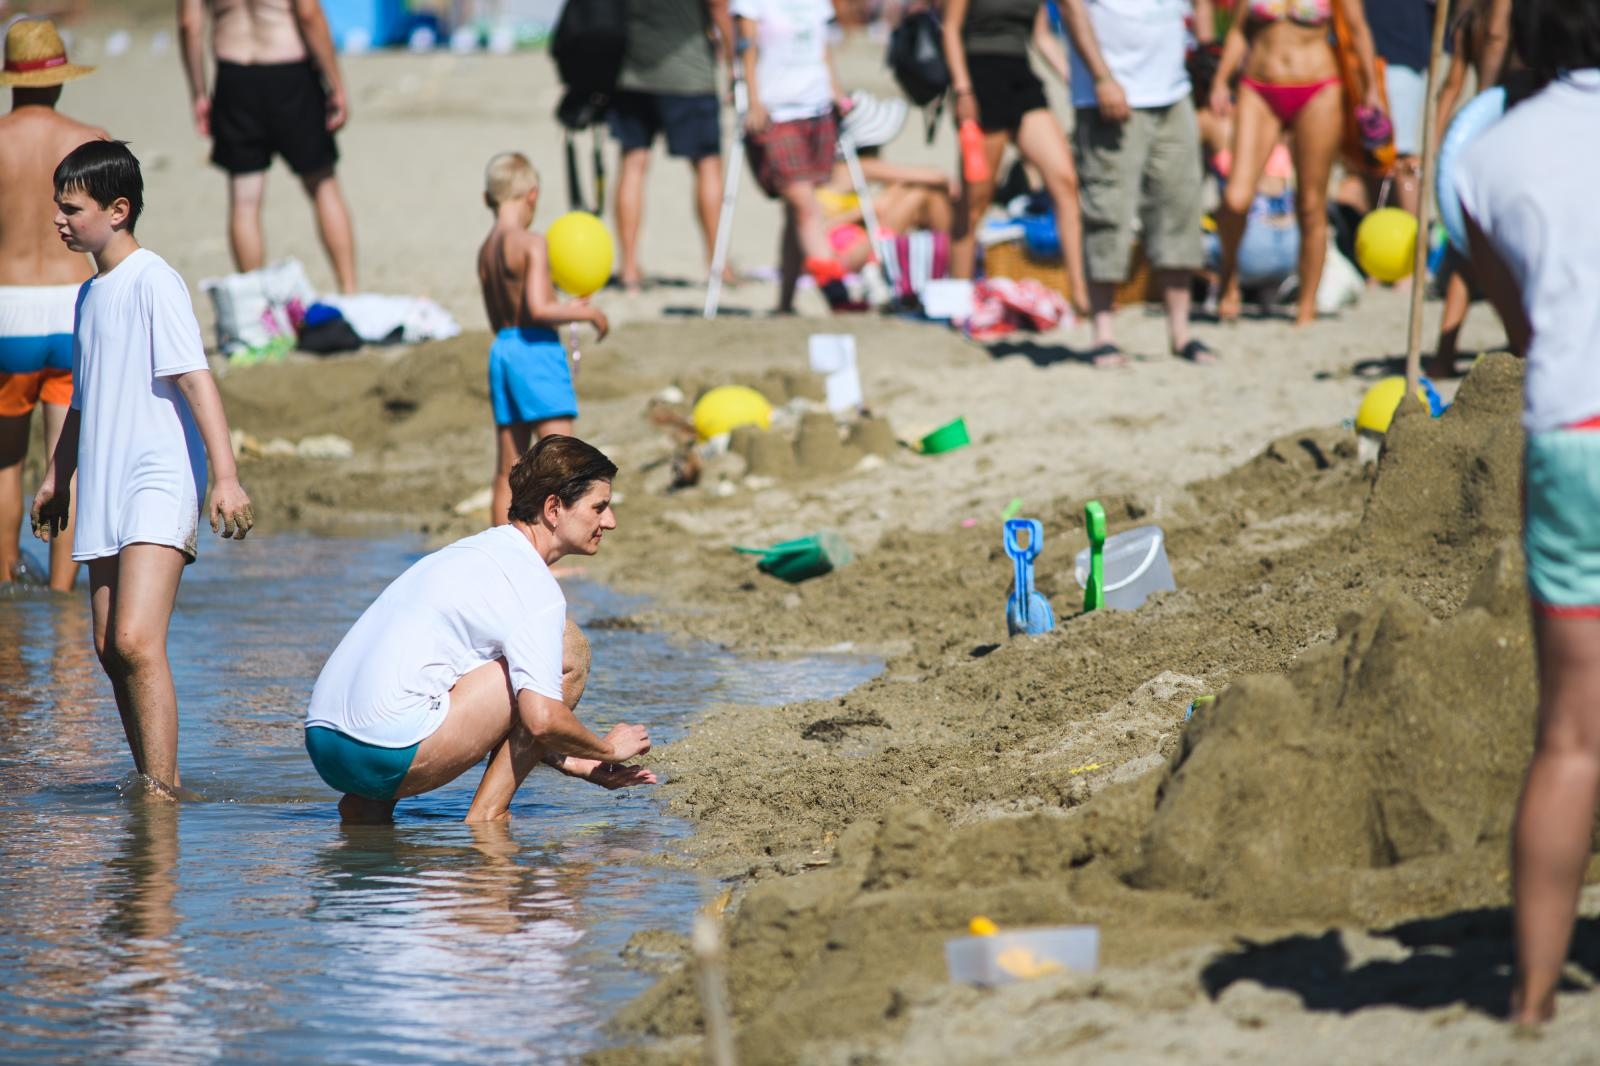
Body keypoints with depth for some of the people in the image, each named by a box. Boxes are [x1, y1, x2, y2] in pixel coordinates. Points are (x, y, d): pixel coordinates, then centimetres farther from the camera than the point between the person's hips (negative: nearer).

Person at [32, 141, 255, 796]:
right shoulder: (90, 294, 17)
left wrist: (225, 475, -23)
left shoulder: (152, 281, -9)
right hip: (105, 490, 9)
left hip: (159, 483, -9)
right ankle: (151, 788, 13)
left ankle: (163, 787, -19)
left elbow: (195, 378, -16)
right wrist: (56, 477, 34)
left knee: (136, 641, -19)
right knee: (111, 647, 6)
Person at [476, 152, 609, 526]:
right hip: (537, 349, -8)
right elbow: (537, 310, -22)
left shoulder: (486, 251, 13)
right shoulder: (531, 244, -12)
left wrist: (565, 308, 26)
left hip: (501, 350, 8)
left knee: (508, 471, 11)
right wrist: (586, 313, -7)